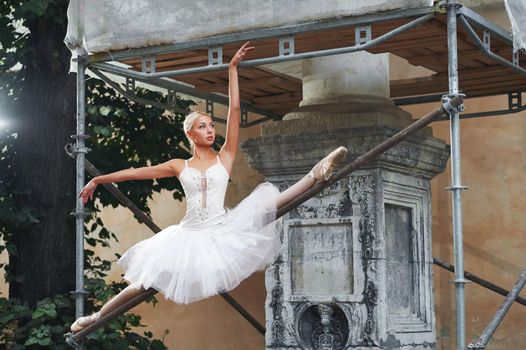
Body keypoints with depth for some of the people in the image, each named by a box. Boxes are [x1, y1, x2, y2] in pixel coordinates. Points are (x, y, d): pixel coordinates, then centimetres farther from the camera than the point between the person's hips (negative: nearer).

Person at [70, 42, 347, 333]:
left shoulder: (225, 157, 1)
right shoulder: (180, 166, 5)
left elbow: (234, 109, -4)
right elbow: (136, 172, 9)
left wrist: (233, 69, -6)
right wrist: (98, 180, 10)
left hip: (222, 231, 0)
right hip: (191, 235, 0)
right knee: (146, 281, 2)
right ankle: (98, 316, 13)